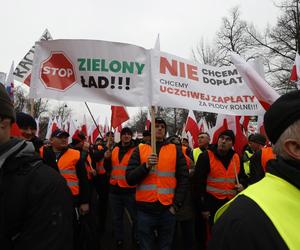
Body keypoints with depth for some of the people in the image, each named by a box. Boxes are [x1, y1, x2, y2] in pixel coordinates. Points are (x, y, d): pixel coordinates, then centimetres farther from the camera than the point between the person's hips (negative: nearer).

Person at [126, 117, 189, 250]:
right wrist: (146, 166, -18)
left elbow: (183, 178, 2)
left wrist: (176, 204, -3)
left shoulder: (176, 150, 5)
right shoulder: (140, 149, 3)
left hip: (168, 209, 1)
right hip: (145, 209, 0)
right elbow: (129, 178, -3)